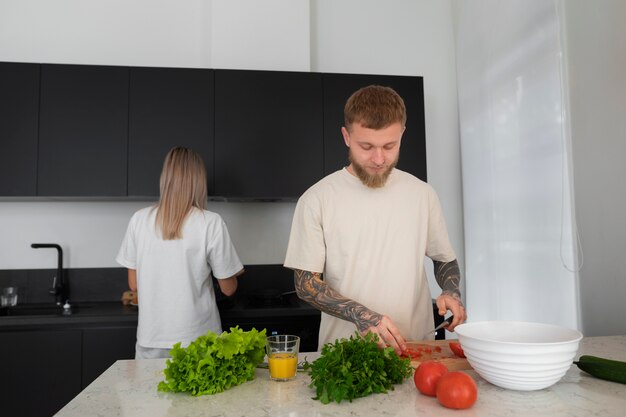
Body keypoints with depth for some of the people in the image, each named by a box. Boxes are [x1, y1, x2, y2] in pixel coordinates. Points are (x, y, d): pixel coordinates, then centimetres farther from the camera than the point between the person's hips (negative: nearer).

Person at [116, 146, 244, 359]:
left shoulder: (139, 220, -4)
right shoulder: (211, 223, -13)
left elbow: (134, 284, 5)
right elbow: (228, 288, -4)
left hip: (151, 343, 3)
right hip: (196, 342, -2)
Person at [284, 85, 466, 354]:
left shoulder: (422, 194, 6)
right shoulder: (317, 199, -4)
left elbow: (444, 259, 18)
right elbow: (305, 283, -3)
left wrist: (451, 291, -2)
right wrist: (361, 314, -17)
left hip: (416, 346, 2)